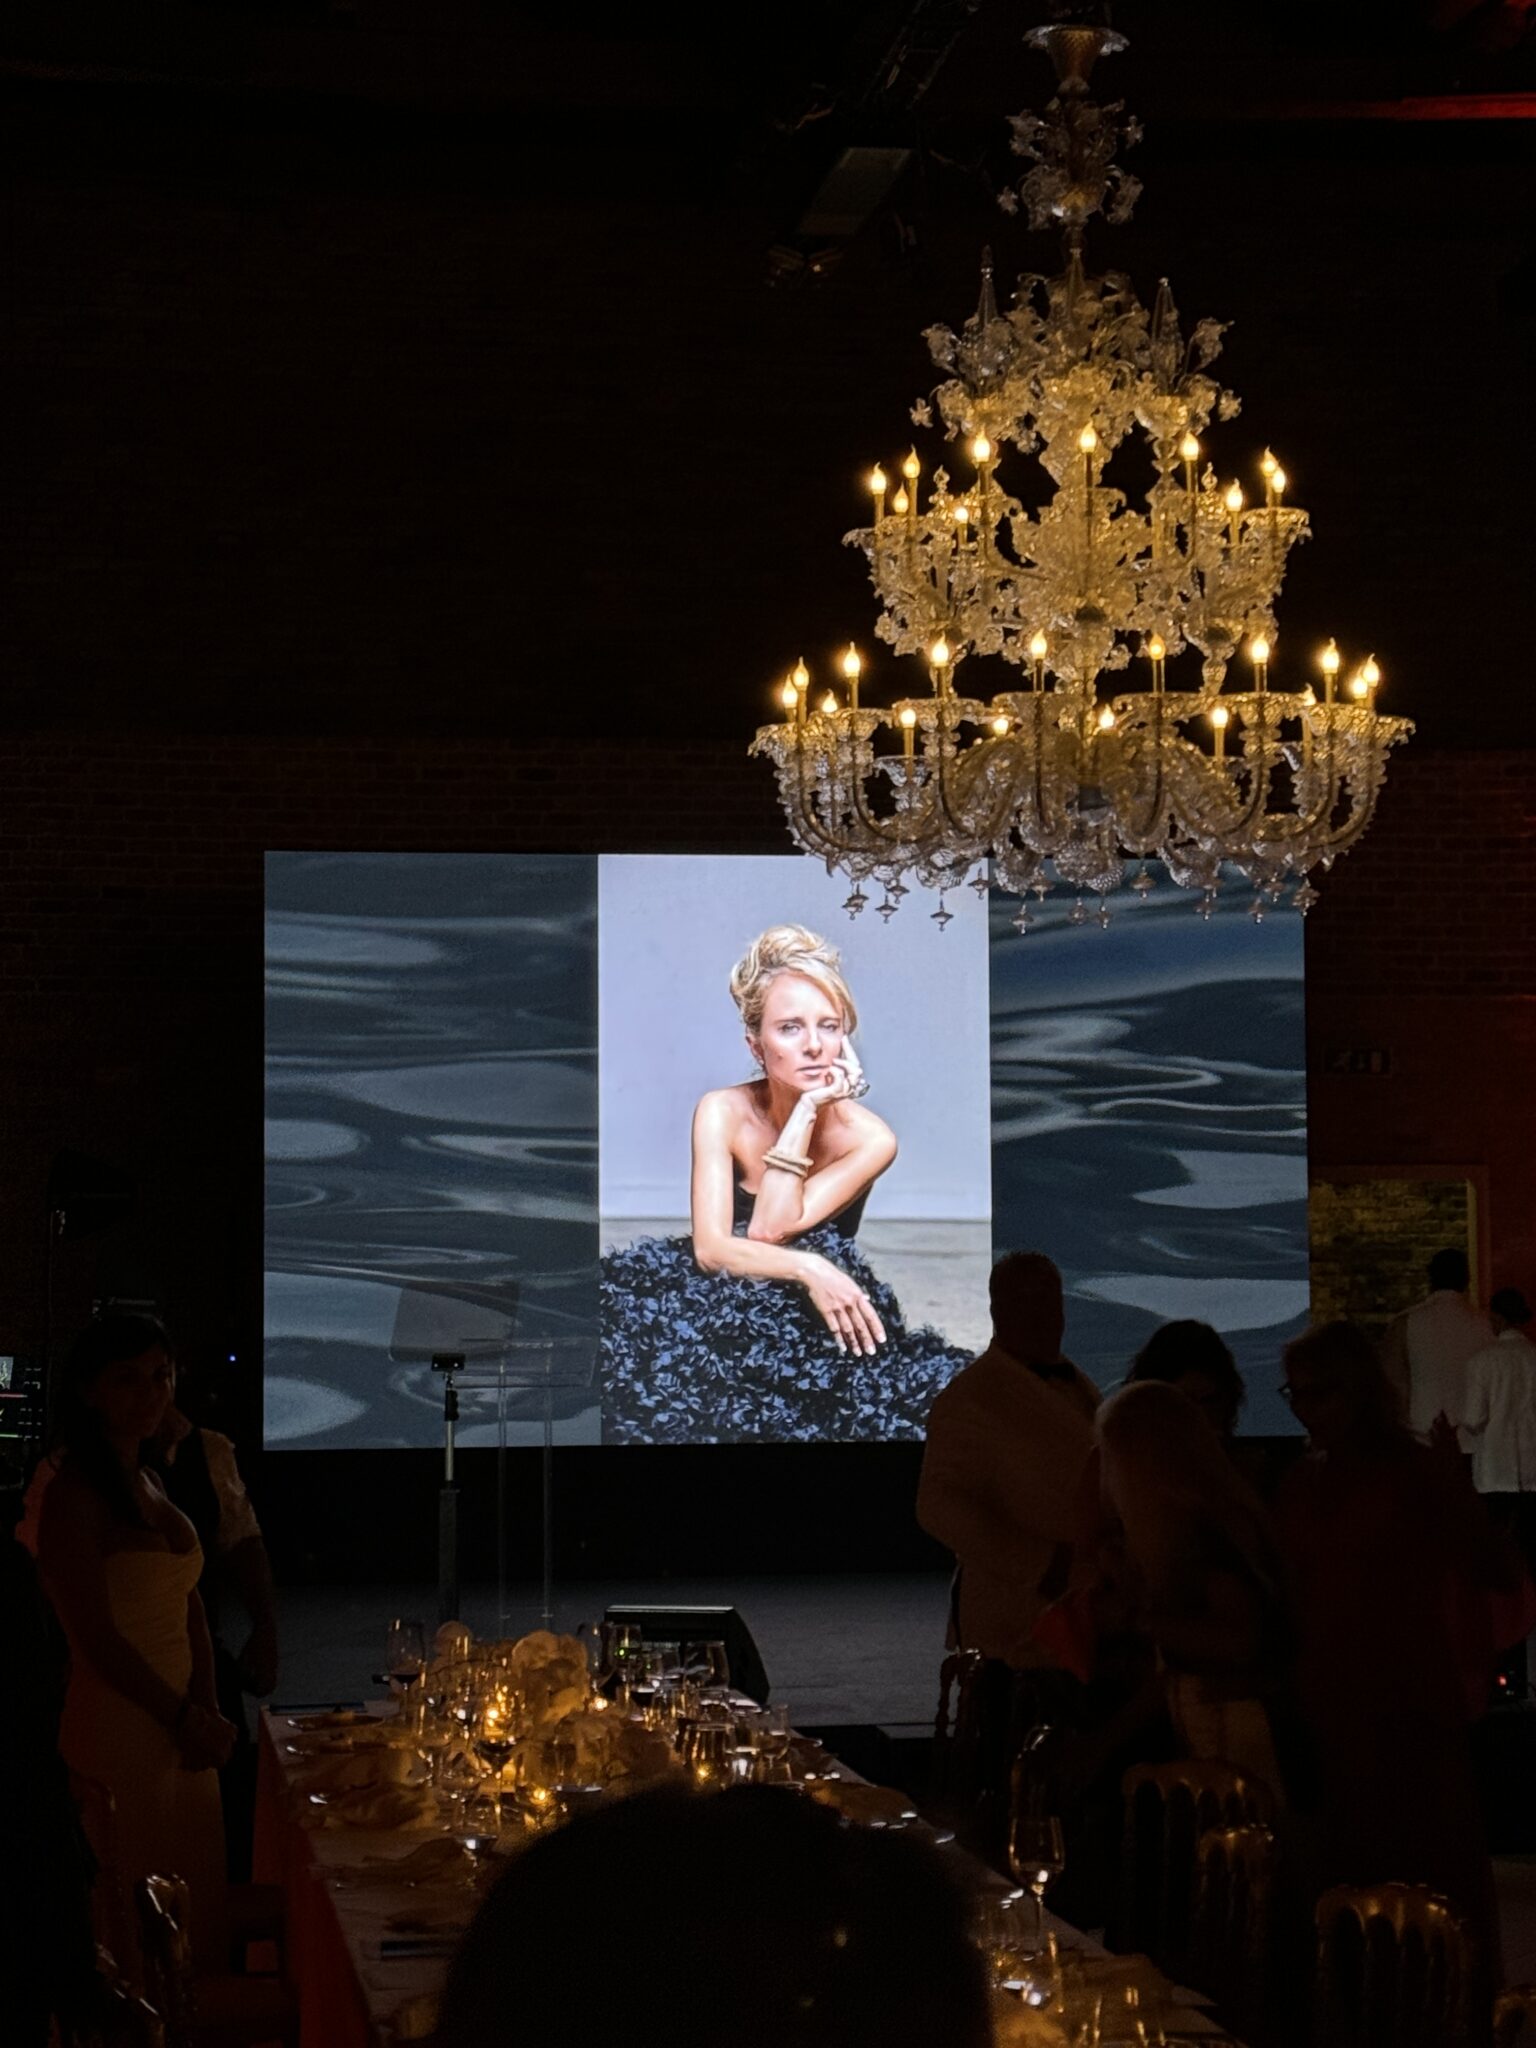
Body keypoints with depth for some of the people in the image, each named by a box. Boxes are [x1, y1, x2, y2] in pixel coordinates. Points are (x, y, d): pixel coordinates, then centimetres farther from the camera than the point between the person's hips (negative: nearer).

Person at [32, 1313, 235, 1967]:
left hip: (181, 1733, 8)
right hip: (119, 1735, -8)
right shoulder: (74, 1496, -13)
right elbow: (97, 1638, -17)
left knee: (196, 1921, 13)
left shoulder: (150, 1484, 12)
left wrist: (207, 1714, 1)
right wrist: (185, 1718, -11)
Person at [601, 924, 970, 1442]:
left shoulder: (868, 1138, -8)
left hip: (818, 1317, 0)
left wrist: (807, 1110, -18)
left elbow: (768, 1231, -19)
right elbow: (710, 1247, -17)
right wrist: (807, 1269, -33)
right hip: (724, 1305, 0)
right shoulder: (723, 1112, -5)